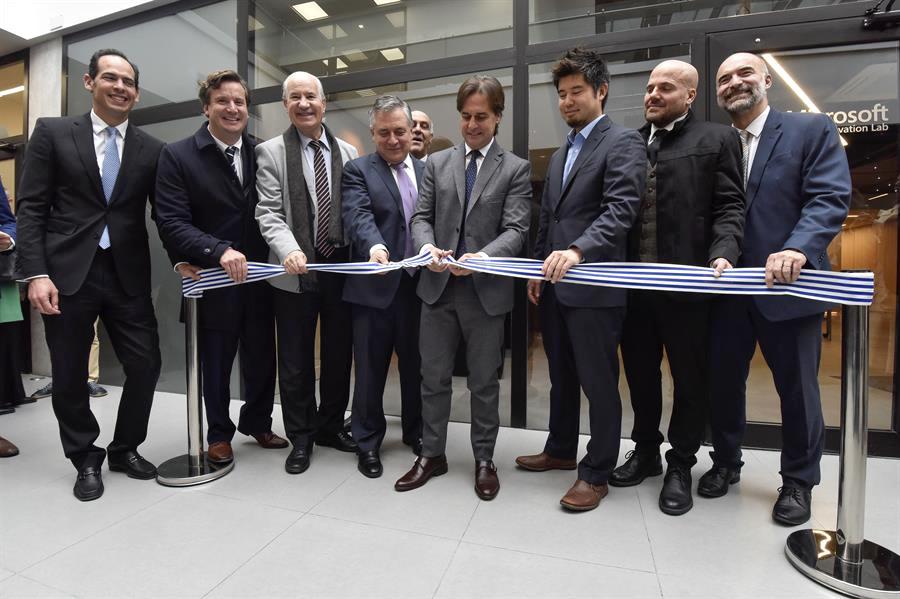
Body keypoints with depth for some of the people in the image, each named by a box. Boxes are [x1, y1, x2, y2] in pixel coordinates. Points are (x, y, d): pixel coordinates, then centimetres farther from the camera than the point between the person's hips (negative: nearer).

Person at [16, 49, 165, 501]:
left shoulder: (151, 149, 9)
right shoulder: (53, 133, 5)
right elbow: (31, 208, 0)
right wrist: (36, 273, -9)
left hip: (128, 275, 1)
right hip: (68, 273, -1)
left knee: (145, 365, 2)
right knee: (69, 375, 9)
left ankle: (125, 449, 26)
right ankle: (86, 459, 29)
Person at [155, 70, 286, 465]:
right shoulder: (178, 156, -4)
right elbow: (172, 222, -13)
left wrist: (272, 261, -10)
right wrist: (220, 251, -26)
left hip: (259, 277, 3)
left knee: (262, 357, 14)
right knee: (215, 362, 12)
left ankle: (257, 423, 37)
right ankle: (219, 434, 33)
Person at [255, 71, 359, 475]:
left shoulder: (347, 153, 11)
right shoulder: (271, 152, 3)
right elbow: (268, 213, -6)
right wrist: (289, 249, -24)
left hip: (342, 268, 3)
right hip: (295, 272, -2)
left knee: (339, 354, 12)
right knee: (296, 360, 8)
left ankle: (331, 426, 32)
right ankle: (301, 436, 26)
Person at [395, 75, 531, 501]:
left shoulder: (516, 169, 4)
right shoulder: (437, 162, 12)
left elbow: (516, 230, -7)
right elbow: (421, 217, 6)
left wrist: (482, 257, -26)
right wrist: (427, 246, -17)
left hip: (487, 290, -2)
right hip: (438, 287, 3)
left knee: (484, 382, 10)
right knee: (433, 377, 11)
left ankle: (484, 459, 29)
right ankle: (432, 454, 29)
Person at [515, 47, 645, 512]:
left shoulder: (623, 142, -3)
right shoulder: (560, 154, 22)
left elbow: (621, 209, -18)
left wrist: (578, 250, -33)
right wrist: (539, 269, 15)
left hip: (594, 286, -8)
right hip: (555, 286, 8)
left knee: (599, 383, 3)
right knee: (561, 377, 18)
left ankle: (597, 472, 20)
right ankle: (560, 450, 35)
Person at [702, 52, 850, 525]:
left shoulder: (812, 129, 1)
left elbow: (830, 198, -11)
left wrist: (797, 249, -28)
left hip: (786, 287, -3)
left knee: (797, 389, 10)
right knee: (722, 380, 12)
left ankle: (798, 481, 31)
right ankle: (726, 462, 33)